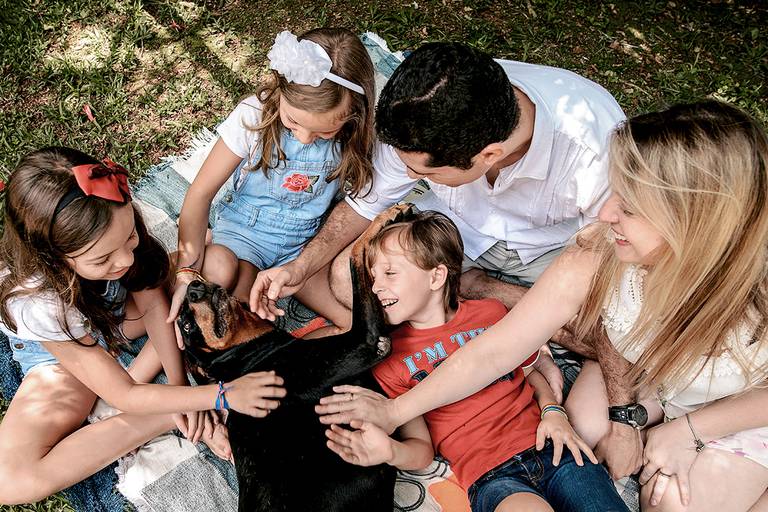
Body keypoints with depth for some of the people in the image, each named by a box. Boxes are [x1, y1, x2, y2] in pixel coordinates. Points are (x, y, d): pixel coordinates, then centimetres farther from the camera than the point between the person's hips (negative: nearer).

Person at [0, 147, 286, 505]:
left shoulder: (116, 227, -30)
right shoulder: (39, 303, -39)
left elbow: (152, 304, -13)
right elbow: (122, 397, -33)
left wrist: (178, 381, -22)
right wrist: (222, 395, -36)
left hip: (113, 314, 5)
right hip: (59, 352, -4)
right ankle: (168, 415, -18)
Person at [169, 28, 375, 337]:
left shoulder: (355, 138, -14)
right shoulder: (254, 115, -19)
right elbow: (201, 192, -17)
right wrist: (188, 271, -26)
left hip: (308, 241, 2)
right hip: (246, 227, -1)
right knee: (219, 270, -37)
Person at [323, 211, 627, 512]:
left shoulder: (492, 312, 13)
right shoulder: (387, 358, 5)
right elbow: (422, 449, 3)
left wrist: (553, 411, 3)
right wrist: (389, 451, -19)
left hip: (550, 449, 4)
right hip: (488, 477, -3)